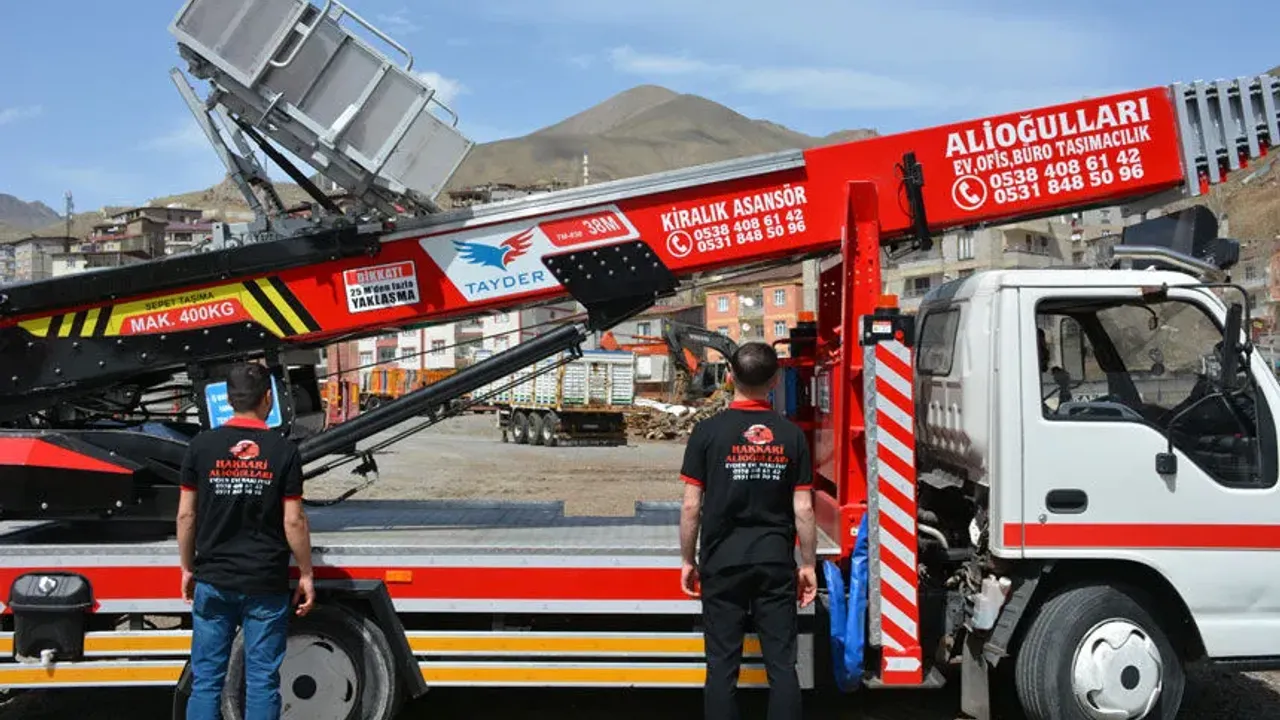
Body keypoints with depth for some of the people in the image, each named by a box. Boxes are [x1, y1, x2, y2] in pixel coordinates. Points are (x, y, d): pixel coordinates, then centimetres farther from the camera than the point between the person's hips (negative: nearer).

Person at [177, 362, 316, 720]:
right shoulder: (282, 450, -6)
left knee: (206, 680, 9)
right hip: (266, 584, -1)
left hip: (213, 582, 2)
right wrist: (306, 574, 3)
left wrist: (187, 568, 13)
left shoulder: (202, 446, -1)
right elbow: (293, 521, -6)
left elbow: (186, 515, 1)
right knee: (262, 682, 5)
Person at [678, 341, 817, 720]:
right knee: (781, 664, 6)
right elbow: (803, 509, 0)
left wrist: (687, 560, 7)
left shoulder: (708, 431, -5)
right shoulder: (791, 434, 0)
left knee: (722, 665, 5)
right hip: (776, 561, 1)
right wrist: (808, 564, 10)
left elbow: (691, 506, -5)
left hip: (723, 562, -1)